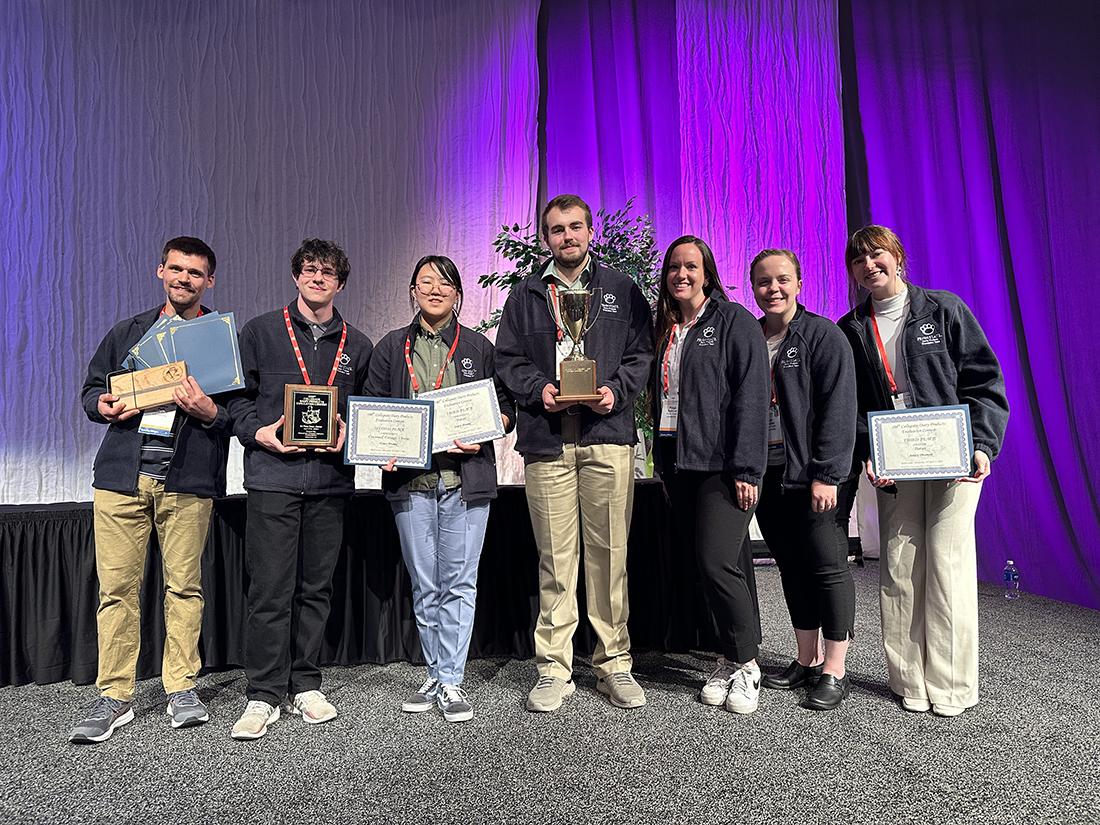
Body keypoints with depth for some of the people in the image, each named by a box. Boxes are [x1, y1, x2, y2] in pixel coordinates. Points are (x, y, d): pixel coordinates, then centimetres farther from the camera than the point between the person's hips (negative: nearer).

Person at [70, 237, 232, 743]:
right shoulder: (127, 332, 18)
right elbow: (91, 388, 21)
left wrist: (210, 412, -15)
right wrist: (104, 406, -1)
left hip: (188, 479, -2)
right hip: (121, 474, 2)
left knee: (184, 586, 4)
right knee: (117, 587, 3)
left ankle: (181, 689, 19)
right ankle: (114, 697, 15)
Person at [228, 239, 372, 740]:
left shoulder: (357, 346, 14)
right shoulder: (260, 332, 8)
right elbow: (236, 396, 7)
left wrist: (347, 433, -4)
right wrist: (260, 433, -10)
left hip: (330, 481, 3)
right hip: (272, 477, -2)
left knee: (316, 588, 9)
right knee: (270, 591, -3)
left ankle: (305, 686, 21)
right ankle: (264, 695, 10)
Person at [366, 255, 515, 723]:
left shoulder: (478, 347, 10)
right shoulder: (392, 347, 13)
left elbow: (505, 408, 9)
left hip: (466, 477, -1)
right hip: (411, 479, 2)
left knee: (459, 583, -2)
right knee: (424, 585, 8)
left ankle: (451, 682, 7)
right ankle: (436, 675, 22)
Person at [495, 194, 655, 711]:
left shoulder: (622, 291, 15)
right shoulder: (525, 295, 16)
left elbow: (642, 353, 10)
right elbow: (507, 359, 12)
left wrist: (616, 389, -7)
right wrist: (538, 388, -7)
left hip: (608, 437, 0)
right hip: (546, 440, 0)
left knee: (610, 553, 1)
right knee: (555, 557, 1)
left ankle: (614, 663, 15)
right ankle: (554, 669, 12)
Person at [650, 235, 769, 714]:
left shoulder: (733, 321, -2)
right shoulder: (666, 330, 17)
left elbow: (752, 396, -9)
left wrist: (746, 468, -16)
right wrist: (662, 463, 14)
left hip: (722, 464, -6)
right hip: (679, 463, 6)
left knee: (719, 563, -11)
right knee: (708, 566, 9)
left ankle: (745, 664, 8)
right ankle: (728, 661, 21)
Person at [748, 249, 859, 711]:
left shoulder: (823, 336, -4)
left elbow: (838, 409, -11)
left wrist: (826, 474, -17)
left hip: (815, 476, -6)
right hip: (767, 475, 6)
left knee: (828, 566, -1)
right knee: (792, 568, 13)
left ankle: (834, 672, 10)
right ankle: (807, 661, 25)